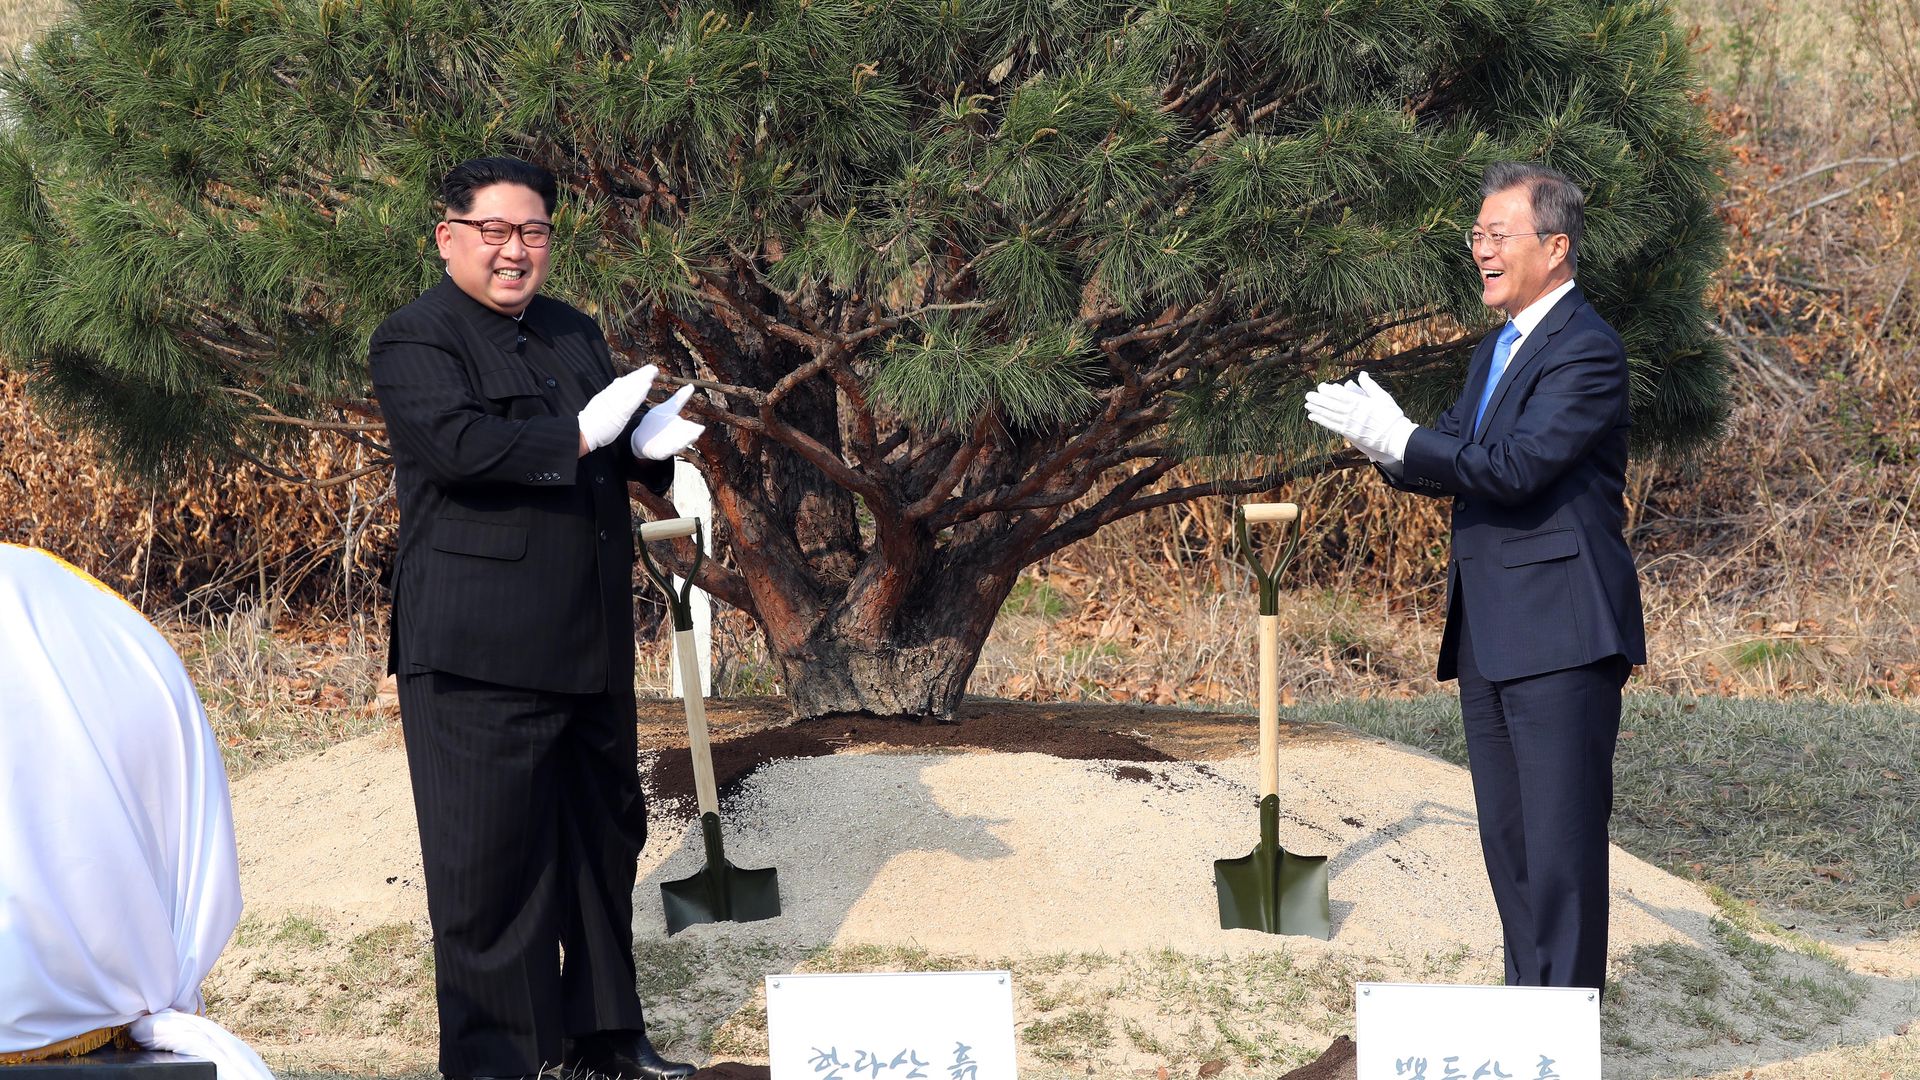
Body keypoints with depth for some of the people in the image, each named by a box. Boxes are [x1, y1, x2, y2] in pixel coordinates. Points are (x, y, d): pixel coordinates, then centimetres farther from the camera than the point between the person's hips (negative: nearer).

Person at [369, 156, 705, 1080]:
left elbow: (611, 449, 20)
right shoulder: (414, 341, -7)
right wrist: (581, 436, -18)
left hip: (590, 648, 8)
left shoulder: (574, 334, 18)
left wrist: (648, 443, -3)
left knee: (604, 838, 16)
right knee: (489, 863, -4)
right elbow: (460, 445, -23)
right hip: (478, 655, -8)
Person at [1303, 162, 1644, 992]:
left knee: (1561, 839, -7)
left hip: (1559, 634, -10)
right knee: (1507, 836, 14)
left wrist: (1398, 439, -17)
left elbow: (1516, 464, -22)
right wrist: (1389, 447, -4)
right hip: (1489, 635, 10)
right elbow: (1456, 467, 16)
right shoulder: (1494, 353, 19)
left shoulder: (1587, 351, -12)